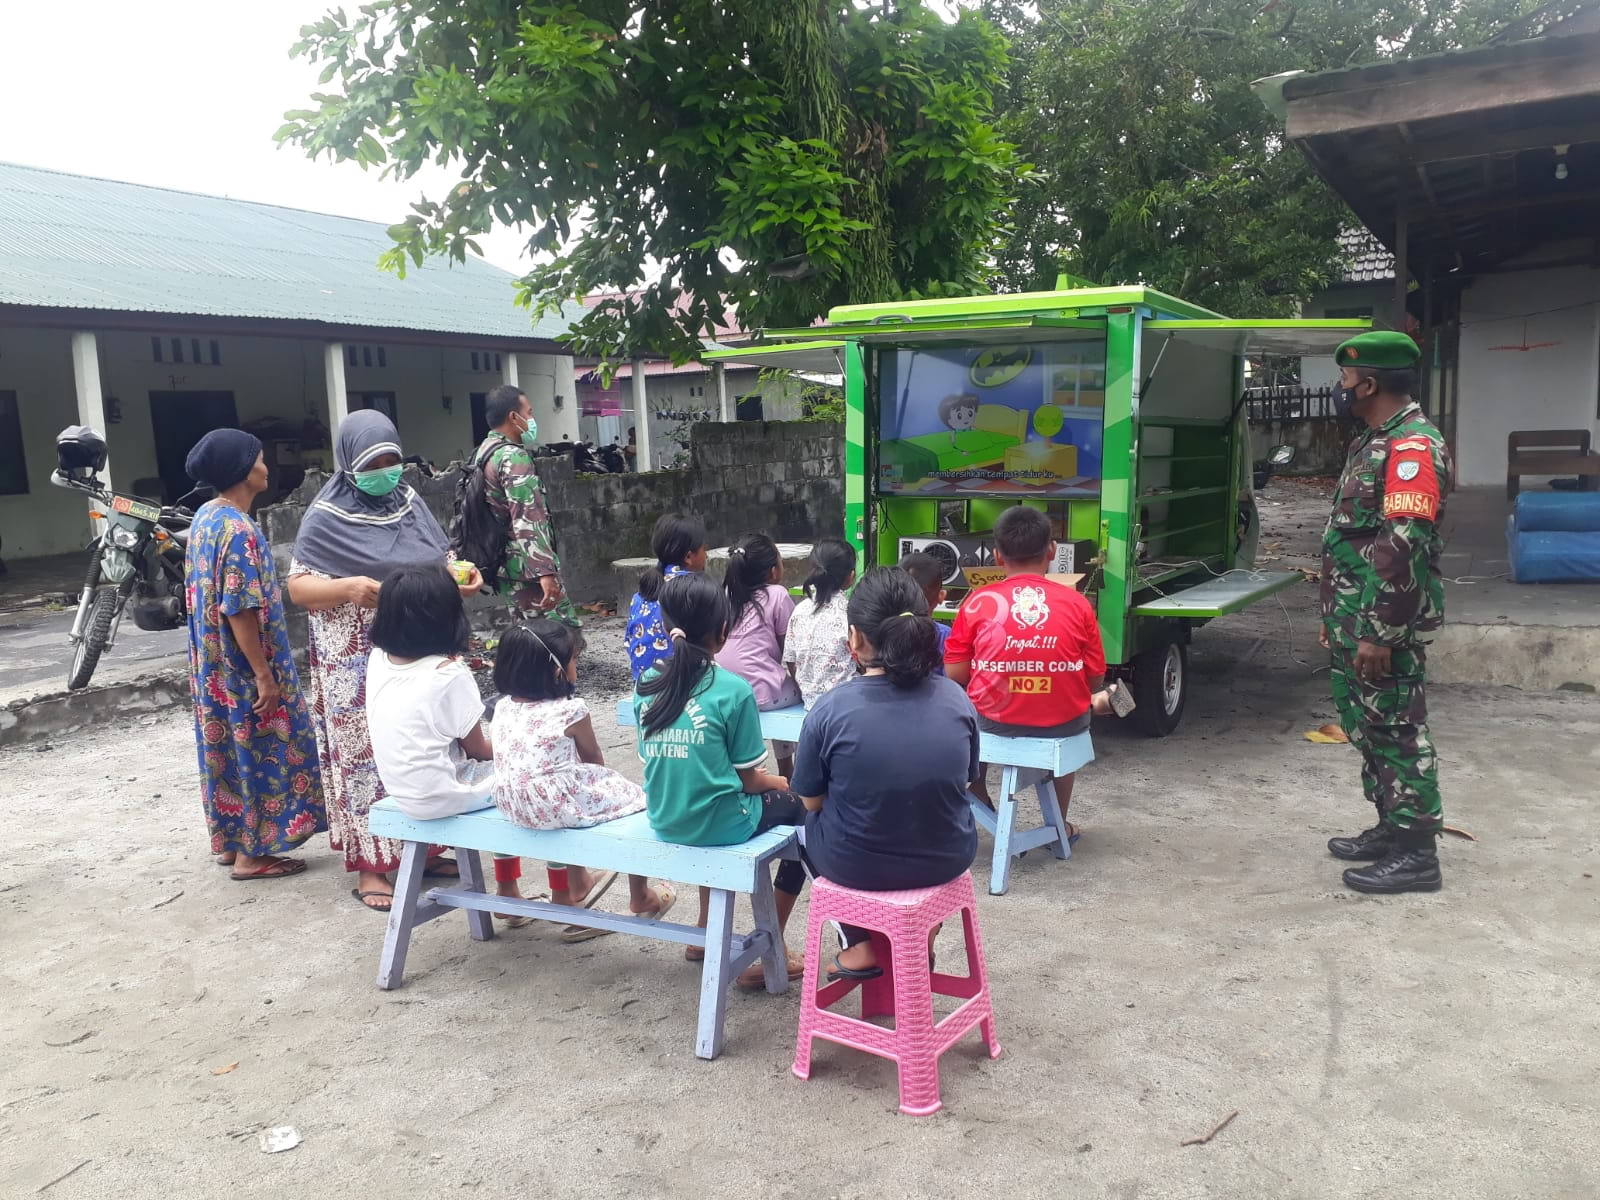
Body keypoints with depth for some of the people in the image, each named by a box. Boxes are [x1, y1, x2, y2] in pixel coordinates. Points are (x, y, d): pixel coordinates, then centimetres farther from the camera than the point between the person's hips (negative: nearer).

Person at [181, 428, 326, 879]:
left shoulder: (205, 517, 7)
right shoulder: (239, 529, -22)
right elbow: (240, 611, -25)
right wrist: (264, 675, -21)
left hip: (213, 666, 10)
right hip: (243, 668, -10)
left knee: (227, 749, 18)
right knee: (258, 752, 2)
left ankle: (230, 841, 29)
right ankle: (252, 853, 11)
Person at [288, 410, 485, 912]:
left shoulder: (409, 500, 8)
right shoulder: (326, 518, -7)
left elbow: (442, 559, 16)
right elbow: (298, 587, -8)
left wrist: (463, 575, -6)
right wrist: (348, 587, -26)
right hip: (359, 665, -5)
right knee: (366, 753, -1)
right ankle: (370, 864, 8)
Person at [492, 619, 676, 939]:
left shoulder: (503, 708, 2)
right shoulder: (571, 711, -15)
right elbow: (595, 761, 1)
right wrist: (603, 777, 22)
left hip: (513, 805, 7)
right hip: (563, 806, -7)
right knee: (637, 796, 13)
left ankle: (577, 882, 52)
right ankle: (640, 898, 29)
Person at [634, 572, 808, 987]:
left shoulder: (647, 685, -1)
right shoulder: (733, 690, -17)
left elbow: (658, 763, 9)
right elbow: (748, 779, -11)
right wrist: (780, 782, 12)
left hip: (666, 821, 6)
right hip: (719, 826, -6)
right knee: (801, 806, 17)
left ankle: (706, 930, 37)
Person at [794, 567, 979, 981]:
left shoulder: (831, 710, -20)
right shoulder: (957, 699, -11)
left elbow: (811, 800, -7)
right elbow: (965, 779, 5)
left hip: (857, 866, -2)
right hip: (947, 860, 3)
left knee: (812, 820, 31)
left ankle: (862, 945, 26)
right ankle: (920, 934, 39)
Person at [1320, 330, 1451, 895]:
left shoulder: (1413, 447, -17)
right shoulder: (1371, 444, 16)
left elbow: (1405, 549, -24)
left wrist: (1380, 633, -25)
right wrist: (1336, 618, 23)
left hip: (1383, 625, -10)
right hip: (1354, 621, 10)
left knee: (1397, 730, -3)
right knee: (1366, 726, 17)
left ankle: (1415, 854, 6)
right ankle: (1390, 827, 30)